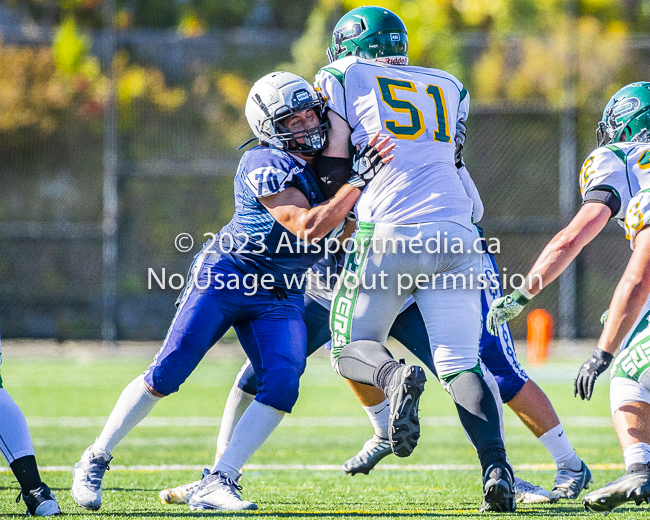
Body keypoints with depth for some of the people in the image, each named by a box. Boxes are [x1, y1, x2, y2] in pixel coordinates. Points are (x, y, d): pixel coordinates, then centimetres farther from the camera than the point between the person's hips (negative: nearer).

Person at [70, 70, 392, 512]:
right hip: (226, 277, -6)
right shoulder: (265, 165, -19)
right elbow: (307, 227, -28)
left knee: (282, 384, -17)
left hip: (280, 298, 6)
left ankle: (218, 485, -13)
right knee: (167, 374, -9)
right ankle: (95, 461, 8)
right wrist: (359, 181, -32)